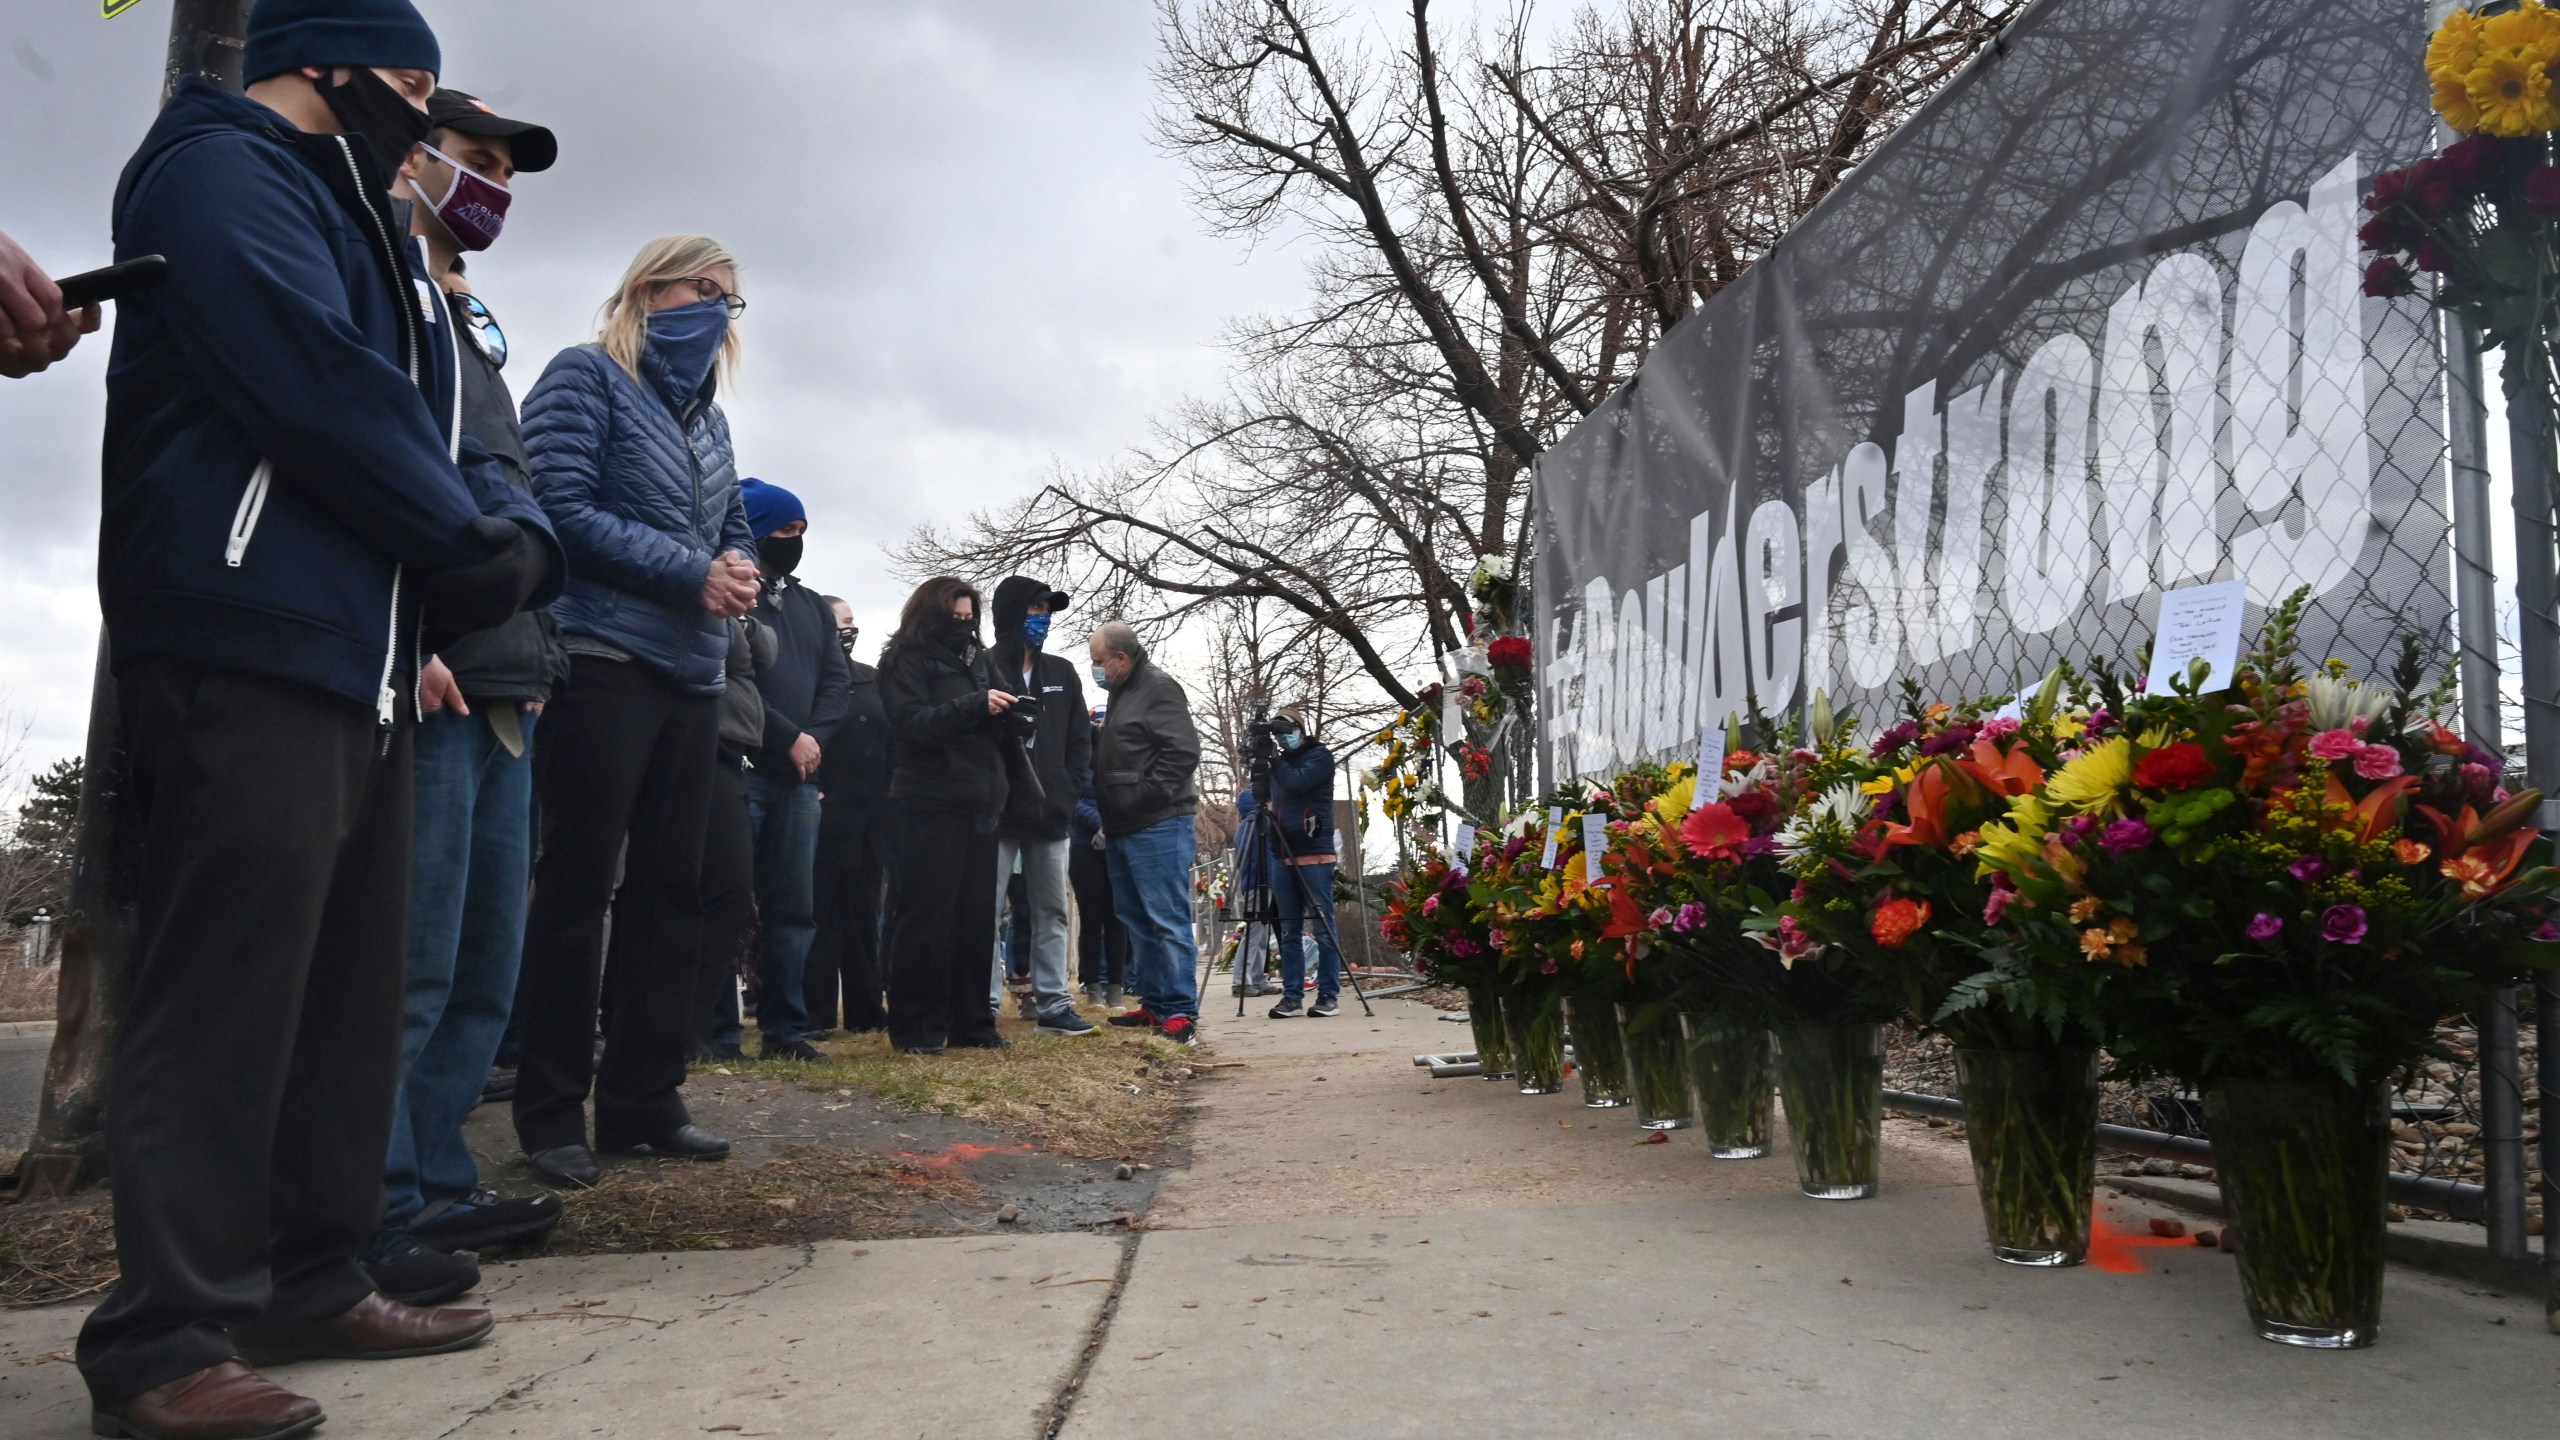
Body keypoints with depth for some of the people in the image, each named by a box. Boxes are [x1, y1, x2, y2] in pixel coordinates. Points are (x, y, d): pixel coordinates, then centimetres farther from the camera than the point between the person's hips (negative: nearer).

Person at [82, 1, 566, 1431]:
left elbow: (430, 427, 21)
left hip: (356, 659, 10)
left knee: (347, 983, 11)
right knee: (225, 991, -9)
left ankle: (312, 1279, 21)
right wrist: (472, 545, -9)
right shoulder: (222, 172, -3)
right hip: (249, 649, -10)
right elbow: (322, 390, -18)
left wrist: (518, 534, 0)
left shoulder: (354, 224, 27)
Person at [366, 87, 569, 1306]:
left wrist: (531, 652, 16)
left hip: (498, 695, 9)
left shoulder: (470, 326, 26)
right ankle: (377, 1217, 2)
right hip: (425, 688, -9)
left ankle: (439, 1189, 21)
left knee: (484, 966, 12)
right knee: (409, 968, -7)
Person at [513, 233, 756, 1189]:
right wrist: (691, 575, -15)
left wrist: (739, 570, -1)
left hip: (691, 678, 7)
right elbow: (562, 506, -13)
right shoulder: (587, 378, -1)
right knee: (577, 884, -3)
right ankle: (551, 1112, 5)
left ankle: (641, 1100, 15)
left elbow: (734, 526, 23)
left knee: (670, 888, 7)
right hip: (601, 663, -7)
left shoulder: (707, 416, 20)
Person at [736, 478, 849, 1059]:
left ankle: (785, 1027, 10)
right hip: (740, 769, -6)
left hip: (799, 777, 6)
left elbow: (837, 680, 12)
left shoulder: (814, 607, 19)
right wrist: (790, 738, -12)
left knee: (795, 907, 5)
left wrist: (814, 739, -6)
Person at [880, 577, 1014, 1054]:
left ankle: (971, 1022, 12)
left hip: (978, 806, 6)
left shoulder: (978, 661, 19)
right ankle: (915, 1027, 1)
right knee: (925, 917, -5)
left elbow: (999, 734, 21)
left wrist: (1007, 716, -2)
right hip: (930, 805, -6)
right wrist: (975, 706, -23)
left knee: (976, 918, 5)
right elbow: (912, 723, -14)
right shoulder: (905, 661, 1)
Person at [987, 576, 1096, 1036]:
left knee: (1052, 912, 9)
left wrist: (1069, 792, 2)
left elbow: (1080, 739, 13)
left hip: (1051, 814, 6)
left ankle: (1054, 1002, 15)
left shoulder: (1061, 673, 13)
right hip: (997, 813, -5)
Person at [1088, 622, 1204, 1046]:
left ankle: (1180, 1011, -8)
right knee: (1135, 917, 13)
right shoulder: (1123, 693, 19)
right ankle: (1154, 1003, 20)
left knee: (1167, 919, -9)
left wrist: (1145, 796, -18)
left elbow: (1183, 751, -18)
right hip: (1125, 828, 10)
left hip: (1159, 825, -10)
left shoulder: (1158, 688, -9)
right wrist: (1108, 807, 16)